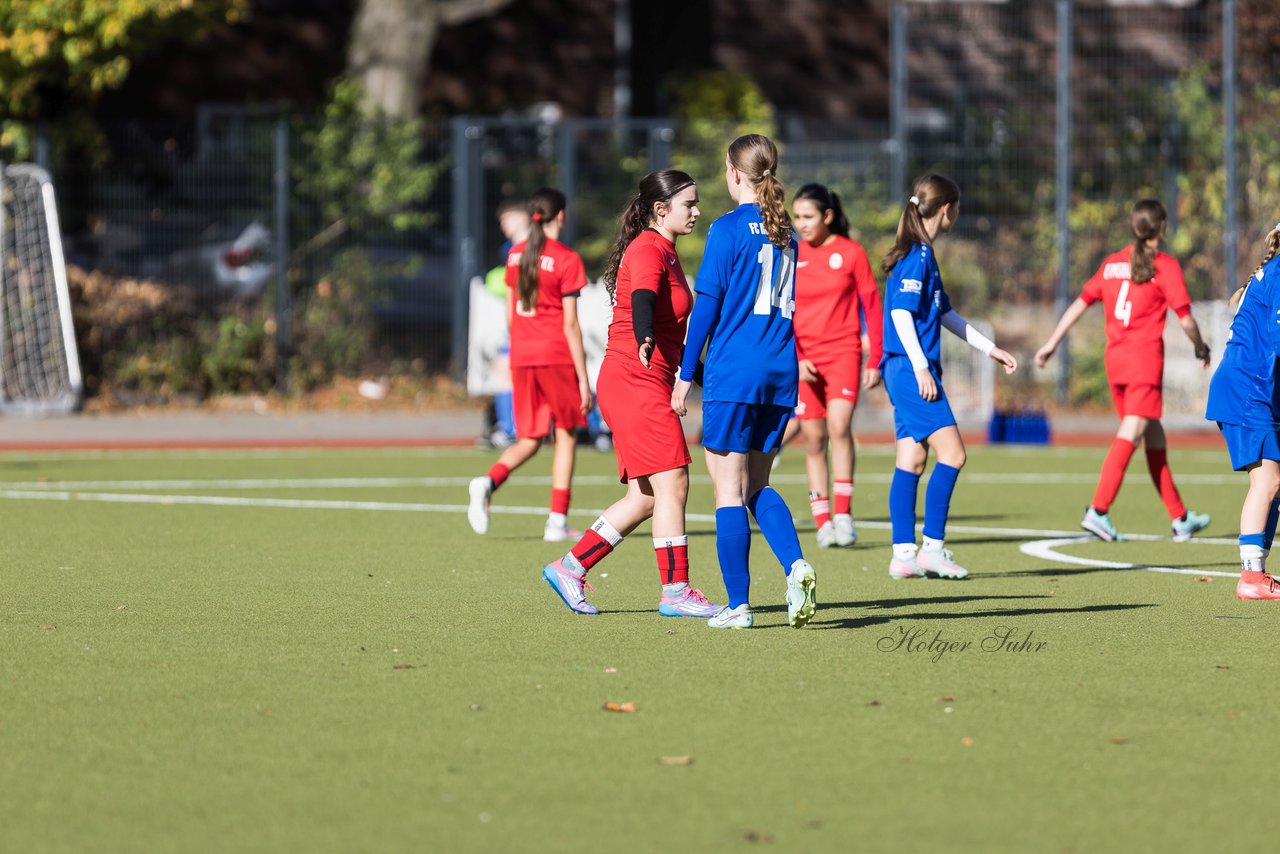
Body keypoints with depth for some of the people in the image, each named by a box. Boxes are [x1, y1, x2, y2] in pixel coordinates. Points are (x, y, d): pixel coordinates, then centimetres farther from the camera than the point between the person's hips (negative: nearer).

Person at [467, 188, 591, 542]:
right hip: (557, 356, -5)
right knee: (566, 434, 7)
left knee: (528, 441, 11)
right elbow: (570, 325, -9)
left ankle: (488, 481, -18)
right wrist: (583, 380, -7)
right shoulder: (566, 260, -7)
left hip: (521, 357, 5)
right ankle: (558, 521, 3)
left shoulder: (515, 255, 10)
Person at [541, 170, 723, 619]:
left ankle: (570, 568, 14)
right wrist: (646, 342, -52)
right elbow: (641, 301, -33)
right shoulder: (647, 251, -12)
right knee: (672, 484, -10)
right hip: (636, 381, -10)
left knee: (646, 497, 8)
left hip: (649, 386, 10)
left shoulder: (665, 253, 19)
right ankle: (676, 591, -8)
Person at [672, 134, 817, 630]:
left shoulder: (729, 229, -7)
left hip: (733, 374, -6)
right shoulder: (785, 233, 11)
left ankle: (737, 605, -2)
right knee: (757, 485, 15)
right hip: (780, 374, 6)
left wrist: (686, 375, -3)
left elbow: (707, 306, -8)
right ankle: (796, 567, -8)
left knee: (729, 489, -1)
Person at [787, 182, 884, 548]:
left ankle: (842, 514, -18)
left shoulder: (851, 253, -1)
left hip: (843, 350, -2)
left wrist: (875, 360, 2)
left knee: (839, 426, -20)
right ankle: (823, 521, 7)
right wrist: (795, 358, -11)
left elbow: (872, 307, 4)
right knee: (813, 439, 1)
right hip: (802, 359, 2)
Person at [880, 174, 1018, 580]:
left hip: (906, 373, 10)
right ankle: (932, 547, -7)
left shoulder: (922, 254, 18)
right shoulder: (917, 255, -13)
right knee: (951, 454, -10)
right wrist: (921, 368, -21)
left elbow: (945, 313, 25)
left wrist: (990, 348, 27)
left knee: (912, 459, 8)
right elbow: (901, 313, -19)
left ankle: (904, 554, 8)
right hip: (910, 368, -10)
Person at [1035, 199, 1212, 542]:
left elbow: (1080, 304, 12)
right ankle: (1098, 511, -24)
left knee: (1154, 436, 13)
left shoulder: (1112, 263, 12)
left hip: (1115, 358, 6)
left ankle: (1180, 518, 18)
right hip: (1146, 359, -6)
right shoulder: (1165, 266, -4)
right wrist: (1201, 348, 13)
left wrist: (1051, 343, 17)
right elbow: (1186, 319, -5)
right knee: (1131, 433, -11)